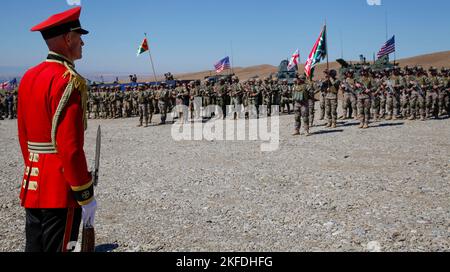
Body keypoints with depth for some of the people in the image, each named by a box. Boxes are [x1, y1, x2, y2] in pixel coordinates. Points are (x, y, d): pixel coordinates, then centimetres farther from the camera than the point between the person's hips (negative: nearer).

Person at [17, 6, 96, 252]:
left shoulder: (29, 76, 10)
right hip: (60, 191, -8)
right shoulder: (68, 80, -16)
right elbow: (70, 146, -21)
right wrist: (85, 195, -15)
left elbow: (23, 136, 15)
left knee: (34, 247, 16)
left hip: (33, 186, 9)